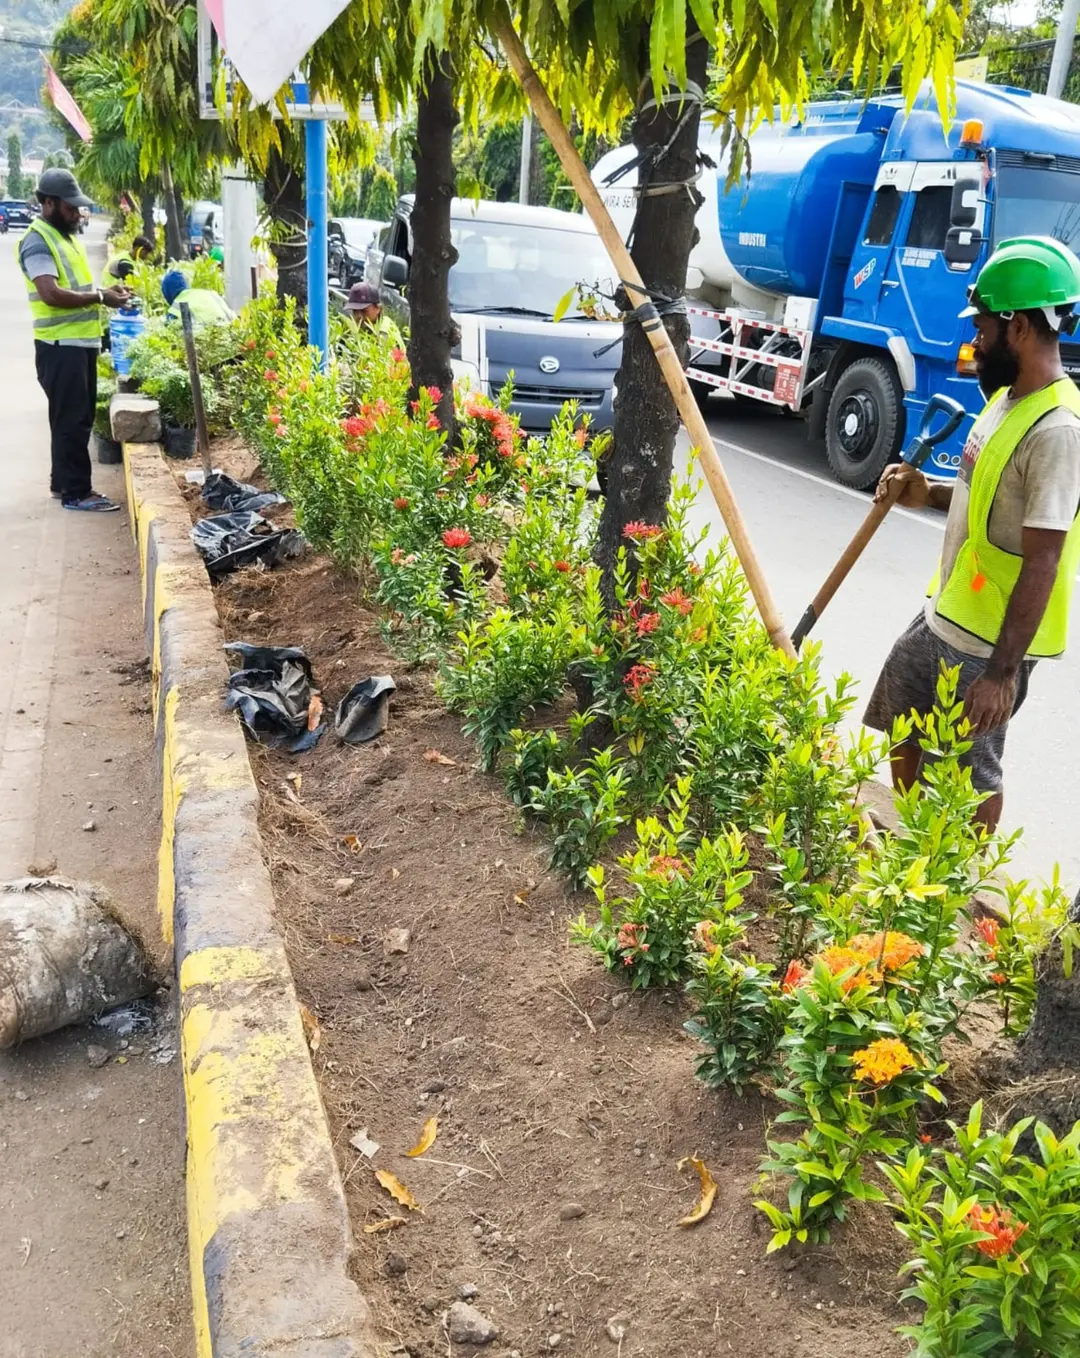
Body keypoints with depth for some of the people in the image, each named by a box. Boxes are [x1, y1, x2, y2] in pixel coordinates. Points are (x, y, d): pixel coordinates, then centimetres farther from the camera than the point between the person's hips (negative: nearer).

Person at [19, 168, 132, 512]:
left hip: (81, 341, 10)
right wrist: (100, 297, -18)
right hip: (60, 345, -10)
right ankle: (76, 492, 0)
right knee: (71, 419, -6)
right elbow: (51, 293, -23)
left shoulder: (67, 236, 17)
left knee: (78, 417, 15)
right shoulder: (37, 241, -13)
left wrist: (106, 291, 8)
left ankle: (63, 481, 25)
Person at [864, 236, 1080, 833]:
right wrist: (929, 494, 0)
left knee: (970, 774, 6)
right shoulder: (1007, 397, 5)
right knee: (900, 733, 24)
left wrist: (1002, 671, -25)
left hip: (988, 643, -10)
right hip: (942, 617, 10)